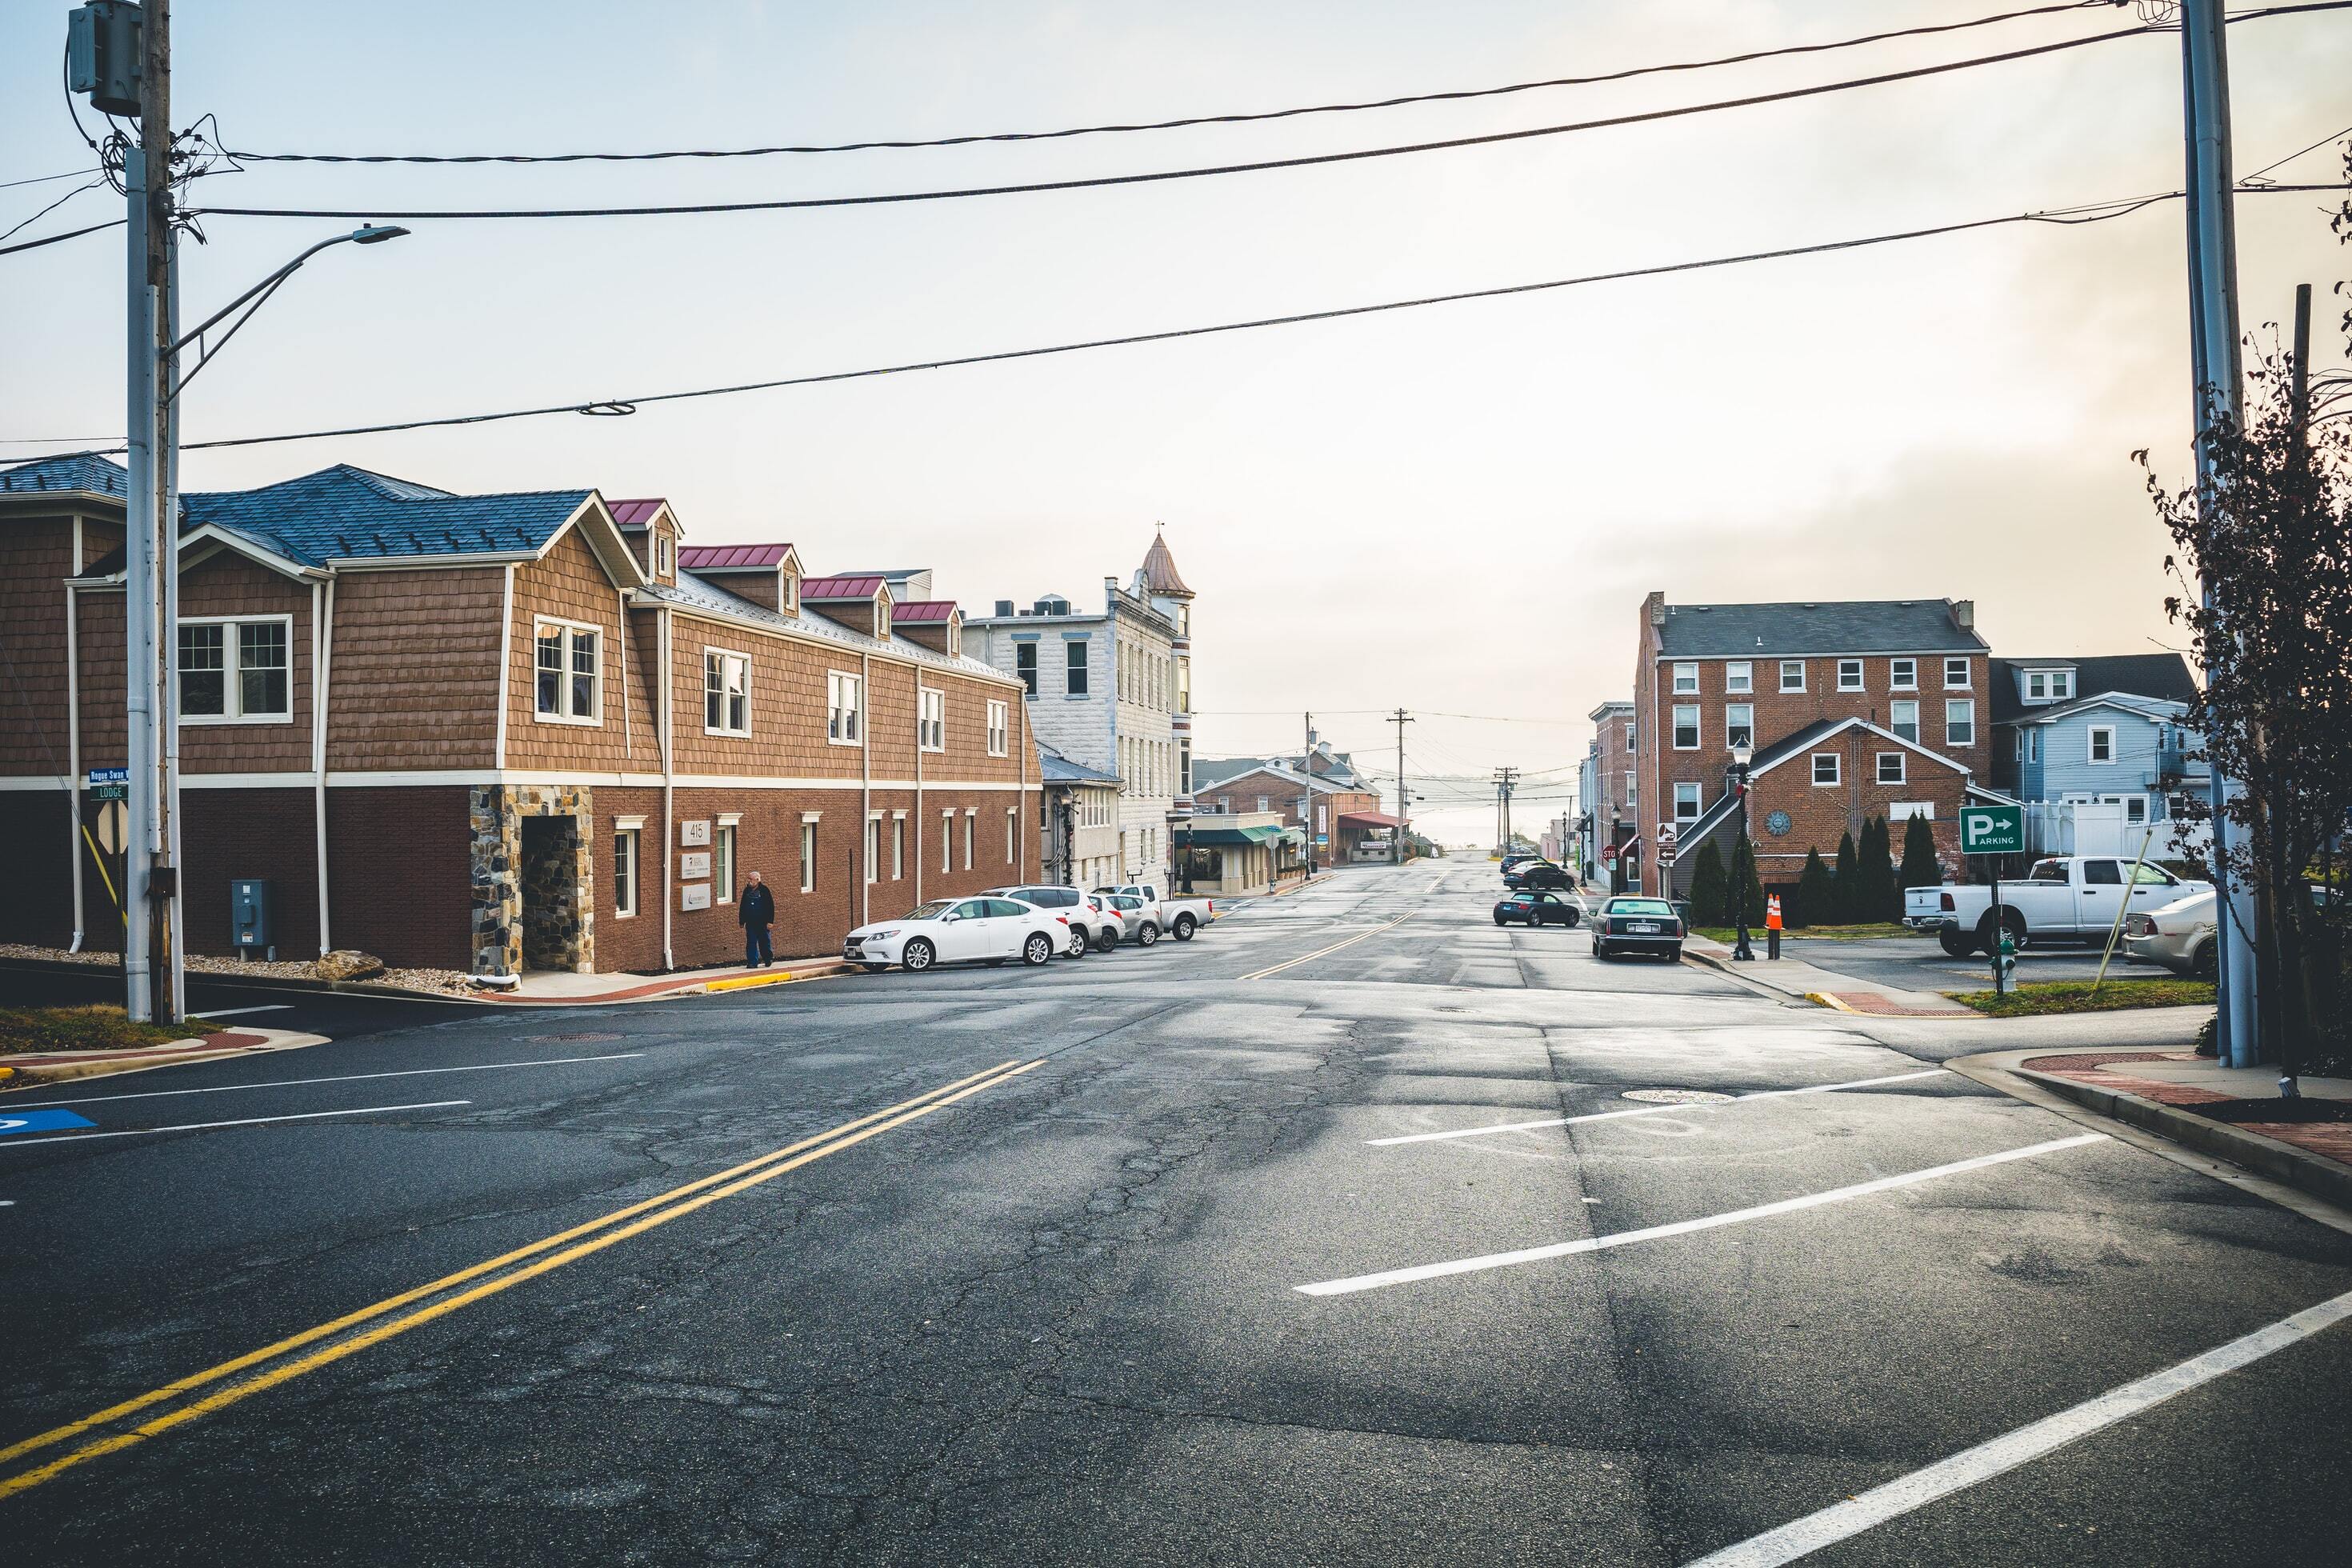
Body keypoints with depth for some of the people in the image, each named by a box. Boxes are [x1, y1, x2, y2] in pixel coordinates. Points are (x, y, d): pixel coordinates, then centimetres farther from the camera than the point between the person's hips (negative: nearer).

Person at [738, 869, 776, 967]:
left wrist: (770, 921, -10)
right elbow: (742, 907, 15)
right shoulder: (747, 891, 9)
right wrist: (741, 921, 12)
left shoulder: (764, 890, -5)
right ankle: (752, 962, 3)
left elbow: (770, 906, -6)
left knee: (764, 942, 3)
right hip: (750, 923, 4)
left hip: (762, 922, -4)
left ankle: (768, 958, 24)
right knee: (751, 943, 0)